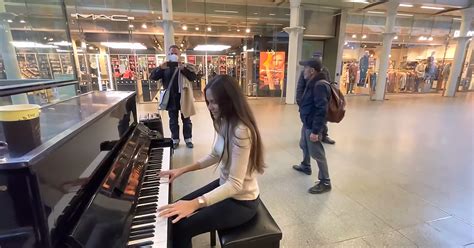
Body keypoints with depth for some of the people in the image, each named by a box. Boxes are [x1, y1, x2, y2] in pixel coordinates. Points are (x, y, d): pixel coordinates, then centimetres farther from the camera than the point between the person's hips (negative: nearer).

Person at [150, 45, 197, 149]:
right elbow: (152, 77, -5)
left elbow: (193, 77, -15)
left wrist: (183, 69, -30)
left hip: (183, 97, -1)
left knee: (186, 120, 10)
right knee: (173, 121, 11)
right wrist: (160, 68, -23)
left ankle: (188, 139, 24)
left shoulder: (186, 66, -1)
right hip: (171, 99, 2)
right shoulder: (165, 67, 4)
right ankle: (175, 140, 25)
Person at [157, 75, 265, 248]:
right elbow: (215, 156, 11)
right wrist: (183, 169, 5)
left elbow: (235, 184, -31)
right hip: (225, 185, 9)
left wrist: (195, 203, -35)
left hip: (241, 202, -8)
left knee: (180, 227, -9)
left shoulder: (241, 132, -31)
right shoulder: (224, 123, -2)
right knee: (177, 210, 12)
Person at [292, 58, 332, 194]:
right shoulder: (312, 83, 11)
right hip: (307, 123, 10)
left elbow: (322, 110, -27)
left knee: (317, 153, -2)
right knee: (304, 145, 26)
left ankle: (325, 182, 11)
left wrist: (315, 131, -27)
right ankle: (305, 166, 49)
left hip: (313, 125, -10)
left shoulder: (320, 85, -22)